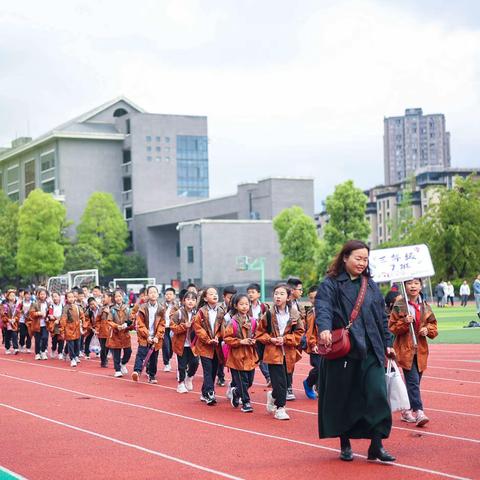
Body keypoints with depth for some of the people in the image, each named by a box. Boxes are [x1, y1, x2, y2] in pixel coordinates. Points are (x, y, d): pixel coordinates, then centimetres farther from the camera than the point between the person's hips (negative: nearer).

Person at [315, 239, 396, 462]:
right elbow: (322, 308, -18)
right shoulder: (330, 284, -2)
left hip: (371, 351, 4)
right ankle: (345, 444, 19)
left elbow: (382, 317, 19)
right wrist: (324, 328, -37)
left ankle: (376, 446, -2)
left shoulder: (371, 285, 14)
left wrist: (387, 343, 15)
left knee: (377, 394, -7)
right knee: (342, 398, 5)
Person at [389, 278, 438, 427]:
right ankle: (418, 412, -14)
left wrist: (428, 329, -6)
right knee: (413, 381, -12)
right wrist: (404, 323, -18)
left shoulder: (425, 307, 9)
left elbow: (433, 325, 15)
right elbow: (392, 327, -2)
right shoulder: (399, 306, -3)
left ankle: (407, 411, 20)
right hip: (405, 349, -5)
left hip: (420, 350, 5)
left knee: (415, 381, 9)